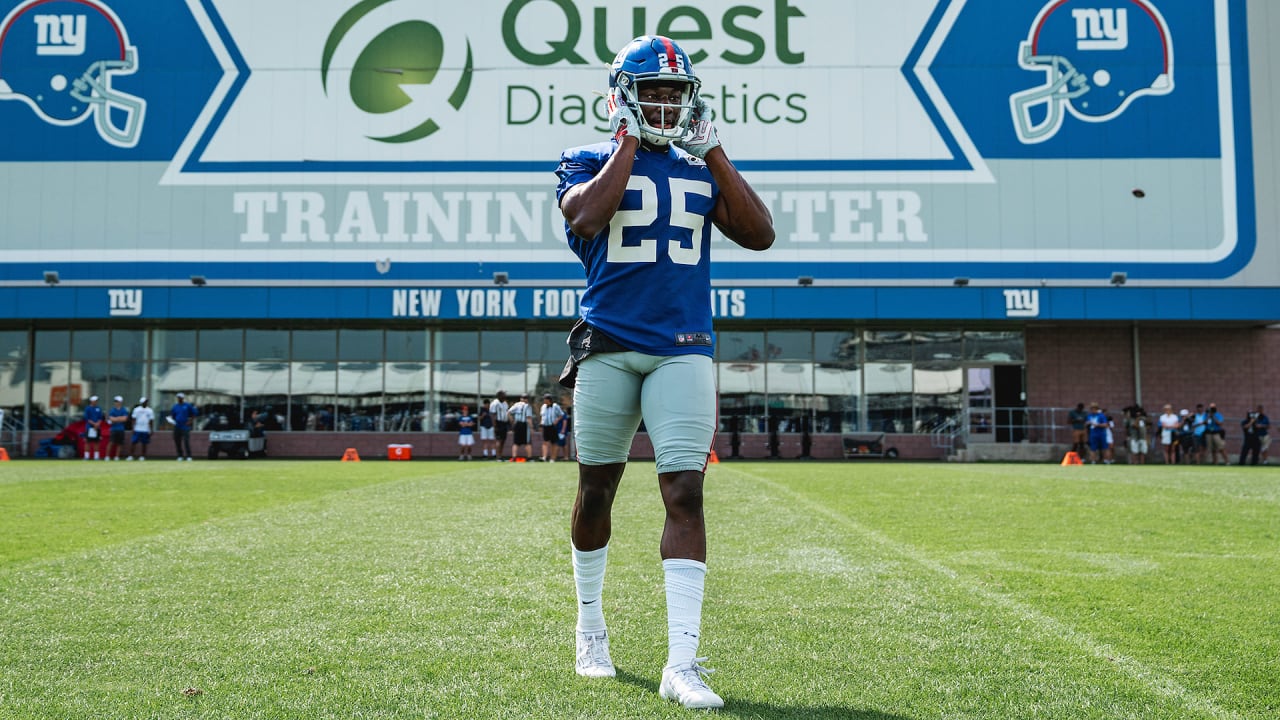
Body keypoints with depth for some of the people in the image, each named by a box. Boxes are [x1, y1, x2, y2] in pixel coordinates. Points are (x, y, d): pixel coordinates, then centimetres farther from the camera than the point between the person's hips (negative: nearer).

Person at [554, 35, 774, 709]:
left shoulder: (702, 168, 13)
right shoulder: (588, 161, 5)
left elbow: (759, 235, 1)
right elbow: (585, 218, -17)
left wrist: (714, 153, -1)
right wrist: (630, 142, -8)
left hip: (683, 350, 1)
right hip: (608, 345, -1)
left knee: (685, 494, -9)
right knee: (596, 489, 10)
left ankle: (682, 661, -9)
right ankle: (590, 628, 31)